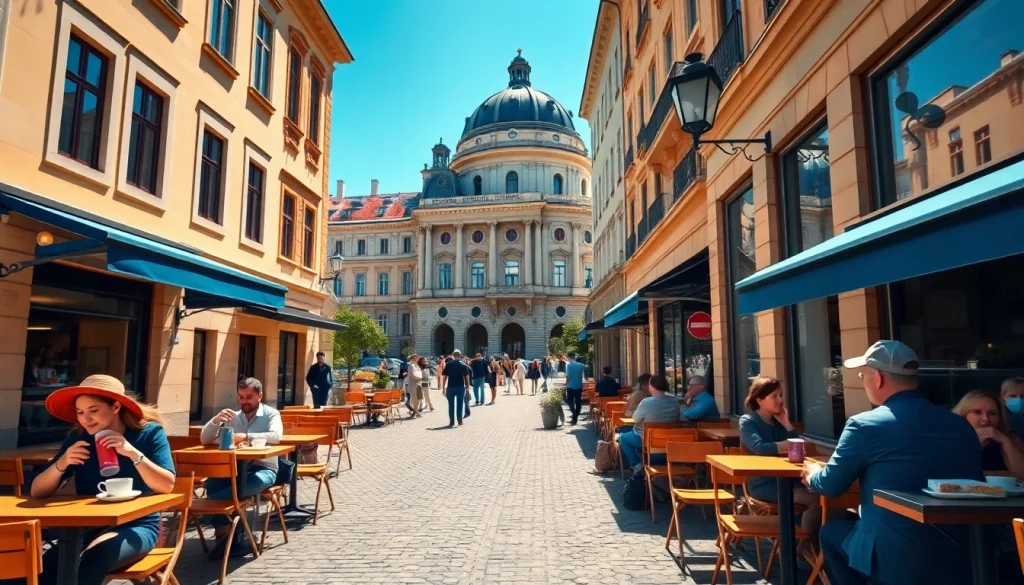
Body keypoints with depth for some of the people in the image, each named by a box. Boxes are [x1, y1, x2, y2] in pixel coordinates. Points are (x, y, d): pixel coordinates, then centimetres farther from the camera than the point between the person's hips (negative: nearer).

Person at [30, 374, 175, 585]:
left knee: (97, 554, -33)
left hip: (136, 527, -3)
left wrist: (133, 453, -25)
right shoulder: (77, 437, 5)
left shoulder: (149, 432, -6)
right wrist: (61, 463, -15)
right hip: (88, 528, 3)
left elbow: (167, 486, -16)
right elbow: (37, 492, 3)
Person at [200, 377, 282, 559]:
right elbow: (205, 440, 7)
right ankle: (234, 537, -19)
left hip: (263, 469, -5)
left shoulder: (271, 413, 0)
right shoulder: (233, 417, 13)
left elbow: (276, 436, -21)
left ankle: (226, 533, -14)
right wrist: (216, 420, -12)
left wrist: (246, 436, -31)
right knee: (211, 484, -27)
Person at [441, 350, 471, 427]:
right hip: (461, 387, 0)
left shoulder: (448, 365, -1)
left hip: (450, 387, 0)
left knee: (451, 405, 8)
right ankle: (460, 421, 9)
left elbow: (444, 377, -3)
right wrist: (467, 387, 4)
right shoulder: (463, 365, -1)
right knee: (459, 404, 8)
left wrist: (443, 388, 1)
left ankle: (451, 422, 9)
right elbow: (466, 377, -3)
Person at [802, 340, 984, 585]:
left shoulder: (864, 425, -13)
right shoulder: (961, 425, 2)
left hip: (896, 562, -5)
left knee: (831, 531, 21)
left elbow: (830, 486, 0)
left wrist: (812, 474, 23)